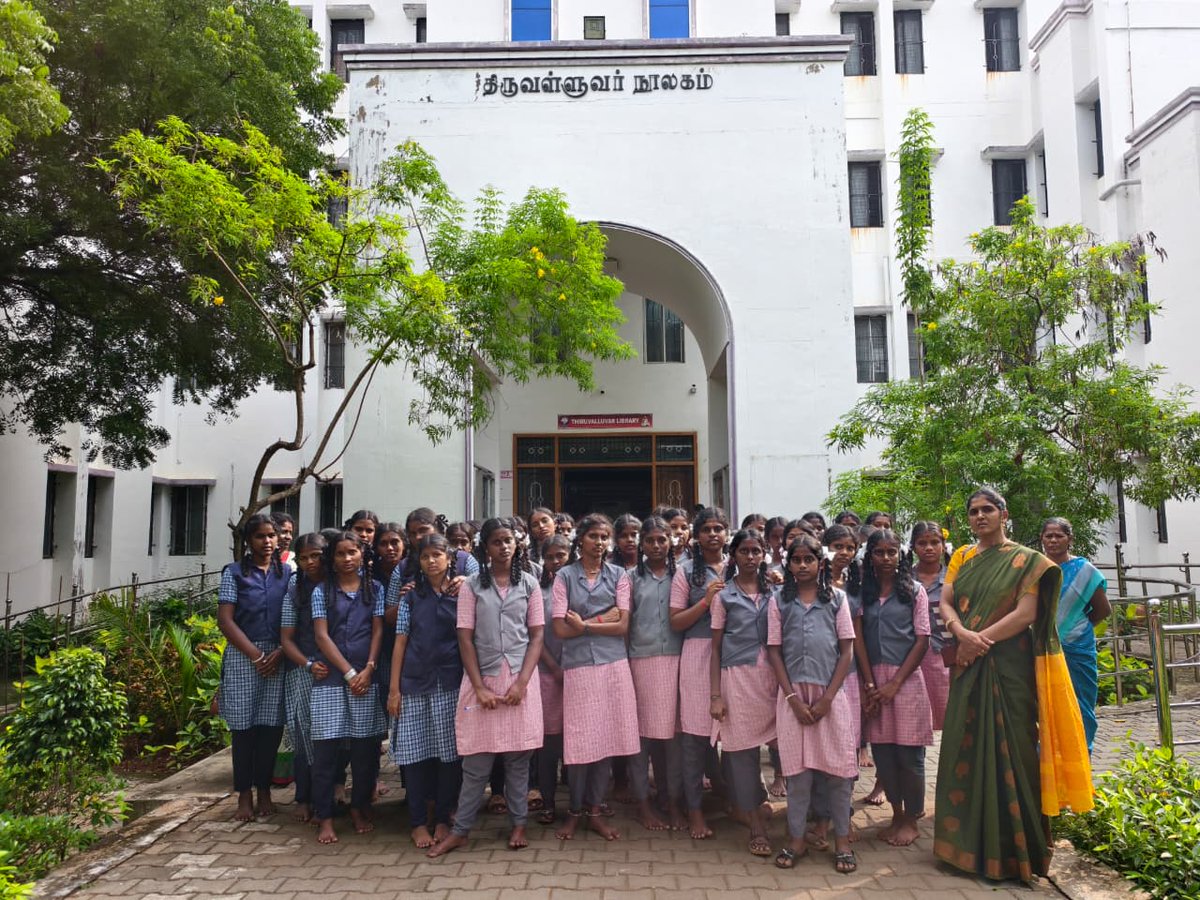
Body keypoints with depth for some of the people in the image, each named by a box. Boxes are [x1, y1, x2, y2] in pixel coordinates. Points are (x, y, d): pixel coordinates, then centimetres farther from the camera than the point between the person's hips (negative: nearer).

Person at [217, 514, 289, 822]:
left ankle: (264, 790, 17)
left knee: (271, 726, 3)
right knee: (243, 726, 2)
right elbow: (225, 620, -3)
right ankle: (244, 794, 14)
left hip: (278, 657, 2)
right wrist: (255, 655, -10)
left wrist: (280, 653, -10)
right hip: (242, 656, -2)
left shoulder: (287, 574, 9)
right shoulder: (234, 573, 3)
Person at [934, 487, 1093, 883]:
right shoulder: (961, 558, 11)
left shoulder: (1025, 560, -1)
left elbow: (1026, 613, -11)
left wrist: (981, 639, -15)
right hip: (969, 666, 4)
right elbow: (944, 603, 3)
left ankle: (1012, 847, 11)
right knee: (967, 748, 6)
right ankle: (969, 840, 18)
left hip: (1010, 666, -4)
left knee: (1009, 747, 0)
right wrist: (963, 634, -16)